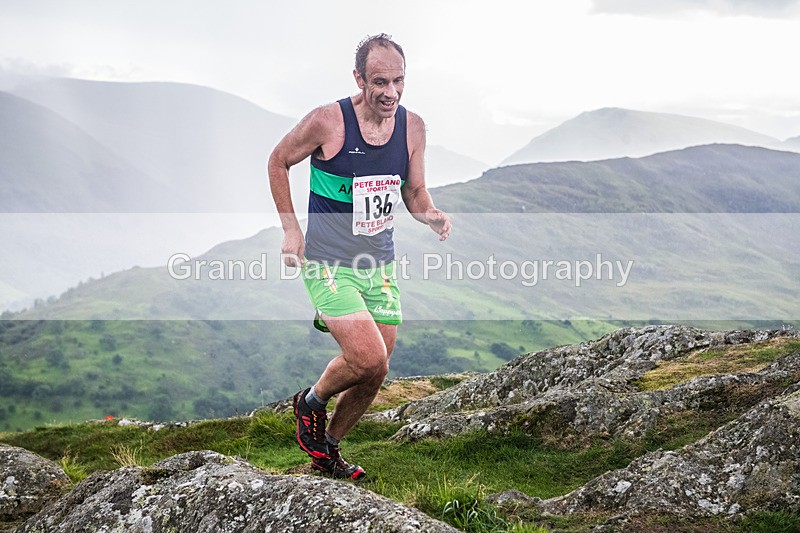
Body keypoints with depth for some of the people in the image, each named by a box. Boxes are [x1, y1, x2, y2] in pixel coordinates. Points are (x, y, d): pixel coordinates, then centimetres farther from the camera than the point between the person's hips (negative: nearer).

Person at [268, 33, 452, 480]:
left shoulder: (413, 127, -2)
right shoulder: (327, 121, -16)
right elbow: (279, 162, 0)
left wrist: (432, 215, -13)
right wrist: (291, 227, -5)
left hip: (381, 263, 5)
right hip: (328, 263, -5)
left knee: (374, 376, 7)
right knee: (369, 358, -20)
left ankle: (328, 451, 31)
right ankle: (312, 402, 12)